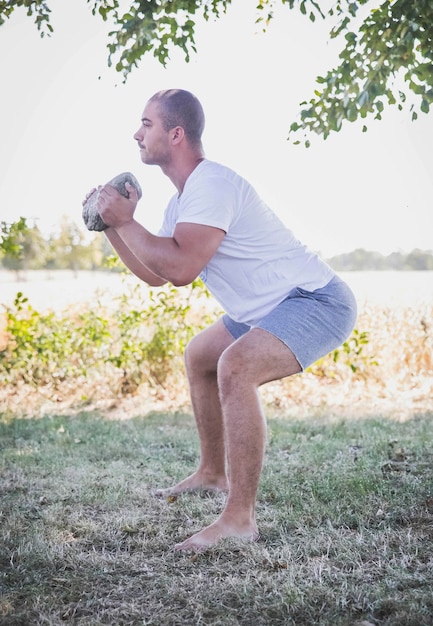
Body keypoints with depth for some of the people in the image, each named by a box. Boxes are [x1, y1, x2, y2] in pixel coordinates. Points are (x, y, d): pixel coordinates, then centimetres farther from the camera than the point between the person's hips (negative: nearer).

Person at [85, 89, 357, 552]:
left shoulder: (211, 185, -22)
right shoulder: (183, 199, 10)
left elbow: (181, 268, -34)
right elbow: (156, 274, 15)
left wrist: (127, 221, -21)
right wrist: (110, 227, 8)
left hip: (318, 302, -11)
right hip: (270, 309, 11)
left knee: (235, 367, -33)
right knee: (198, 357, 25)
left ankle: (239, 518, -25)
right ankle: (214, 473, 37)